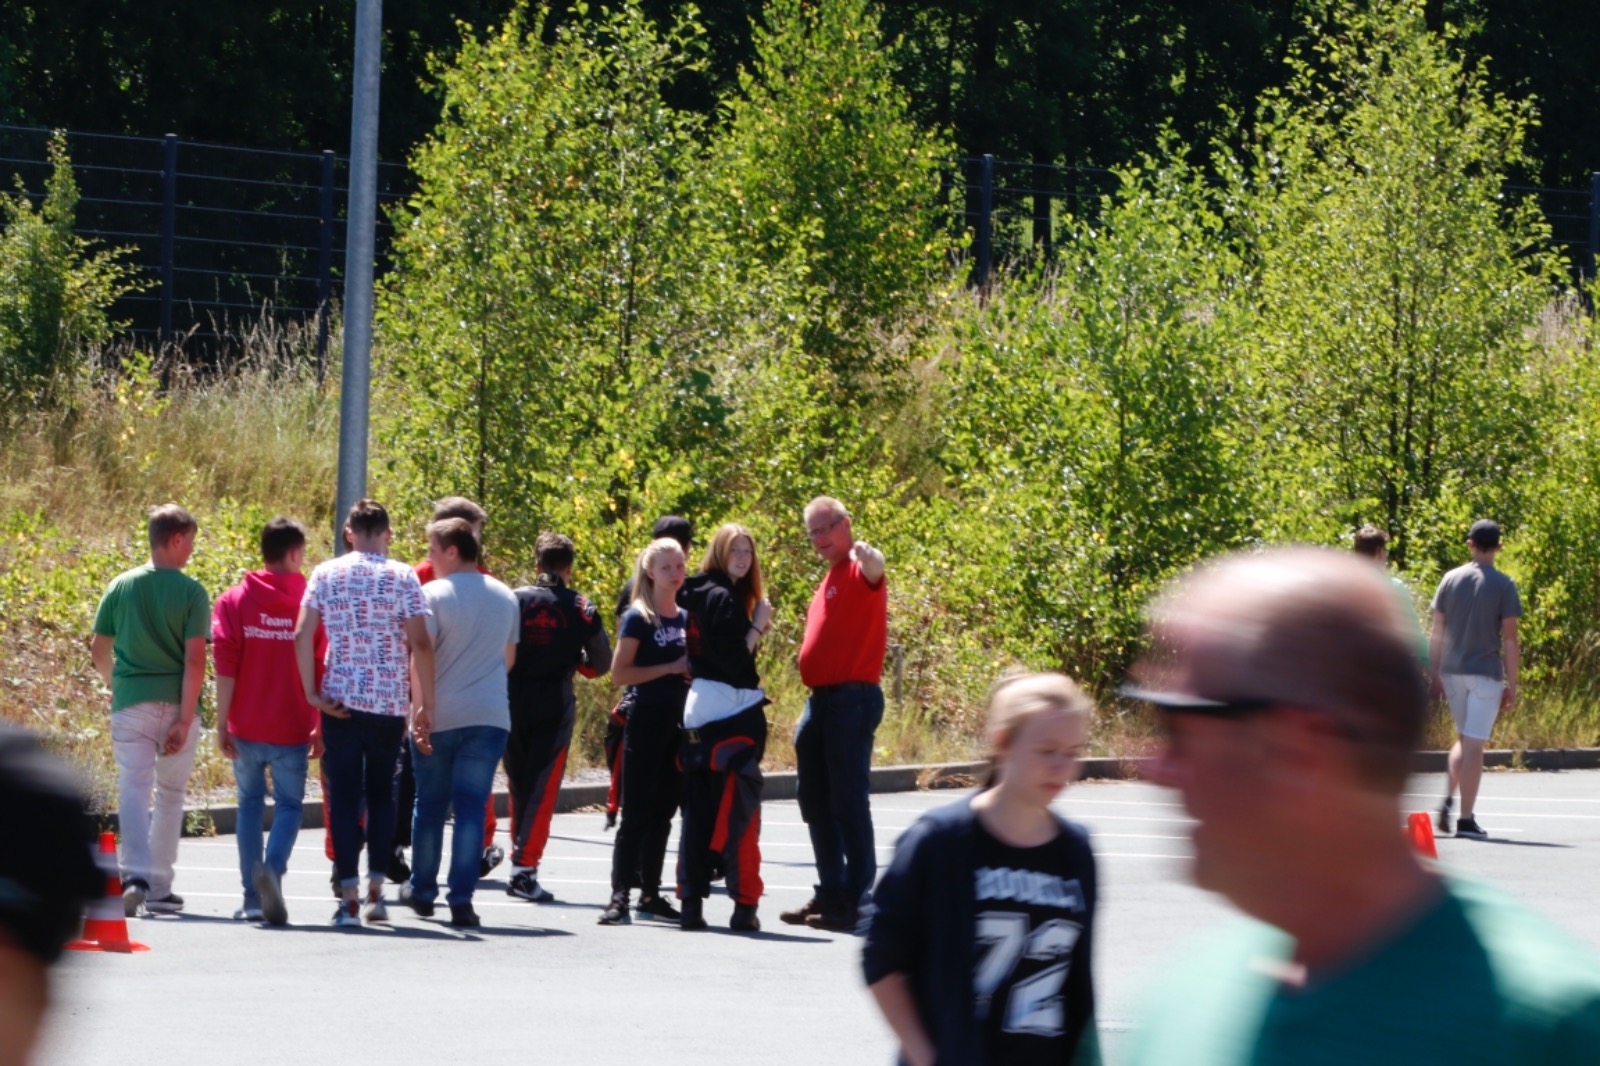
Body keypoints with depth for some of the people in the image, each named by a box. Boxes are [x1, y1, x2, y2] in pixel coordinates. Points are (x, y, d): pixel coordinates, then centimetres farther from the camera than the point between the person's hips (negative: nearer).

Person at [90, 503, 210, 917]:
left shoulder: (121, 586, 4)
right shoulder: (191, 592, -6)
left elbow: (98, 649, 9)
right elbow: (195, 659, -13)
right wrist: (184, 719, -13)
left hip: (131, 703, 1)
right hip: (175, 704, -1)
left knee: (133, 789, -4)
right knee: (170, 795, 12)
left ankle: (135, 875, -26)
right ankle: (160, 889, 17)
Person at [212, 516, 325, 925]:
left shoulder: (234, 601, 1)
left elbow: (225, 666, -5)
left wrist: (222, 723, -2)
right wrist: (322, 728, 5)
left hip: (247, 727, 1)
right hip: (291, 729, -1)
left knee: (250, 804, 13)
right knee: (288, 805, 8)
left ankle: (253, 899, 11)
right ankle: (272, 868, -19)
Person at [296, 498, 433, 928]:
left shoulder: (326, 575, 2)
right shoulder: (403, 577, -2)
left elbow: (302, 636, -5)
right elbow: (420, 643, -8)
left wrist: (313, 693, -1)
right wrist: (426, 703, -1)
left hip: (341, 700, 0)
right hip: (390, 701, 0)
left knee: (344, 796, 2)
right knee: (382, 793, 14)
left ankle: (349, 898, -5)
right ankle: (376, 890, 13)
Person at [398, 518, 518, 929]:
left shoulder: (434, 594, -7)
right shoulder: (505, 598, 10)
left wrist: (421, 705, -18)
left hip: (438, 717, -3)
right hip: (490, 716, 3)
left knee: (430, 805, 12)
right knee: (471, 807, -1)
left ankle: (422, 890, 25)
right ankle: (462, 900, -9)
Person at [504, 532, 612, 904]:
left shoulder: (515, 599, -1)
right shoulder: (580, 607, -3)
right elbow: (602, 662, 2)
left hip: (514, 701, 2)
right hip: (555, 703, -2)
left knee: (518, 784, 16)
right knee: (543, 788, -2)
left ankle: (520, 855, 22)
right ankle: (524, 869, -12)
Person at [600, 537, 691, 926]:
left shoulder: (687, 618, 12)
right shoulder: (638, 618, -6)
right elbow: (619, 673, -12)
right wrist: (671, 668, -17)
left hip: (678, 722, 6)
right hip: (646, 721, -6)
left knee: (663, 813, 9)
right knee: (636, 812, -9)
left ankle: (650, 894, 15)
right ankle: (619, 897, -10)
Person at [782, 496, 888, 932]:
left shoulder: (858, 571, -8)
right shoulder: (830, 580, 20)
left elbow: (874, 570, -33)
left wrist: (870, 558, -56)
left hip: (852, 698, -10)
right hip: (821, 699, 10)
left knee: (848, 801, -9)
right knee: (816, 802, 13)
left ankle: (855, 899, -6)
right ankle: (830, 892, 20)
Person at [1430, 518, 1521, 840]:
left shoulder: (1451, 579, 4)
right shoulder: (1504, 585, -6)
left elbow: (1437, 631, 5)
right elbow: (1509, 639, -7)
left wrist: (1436, 675, 12)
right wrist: (1512, 685, -2)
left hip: (1452, 671, 4)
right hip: (1486, 674, -4)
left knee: (1464, 738, 20)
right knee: (1474, 744, -2)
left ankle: (1448, 800, 5)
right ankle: (1466, 819, -2)